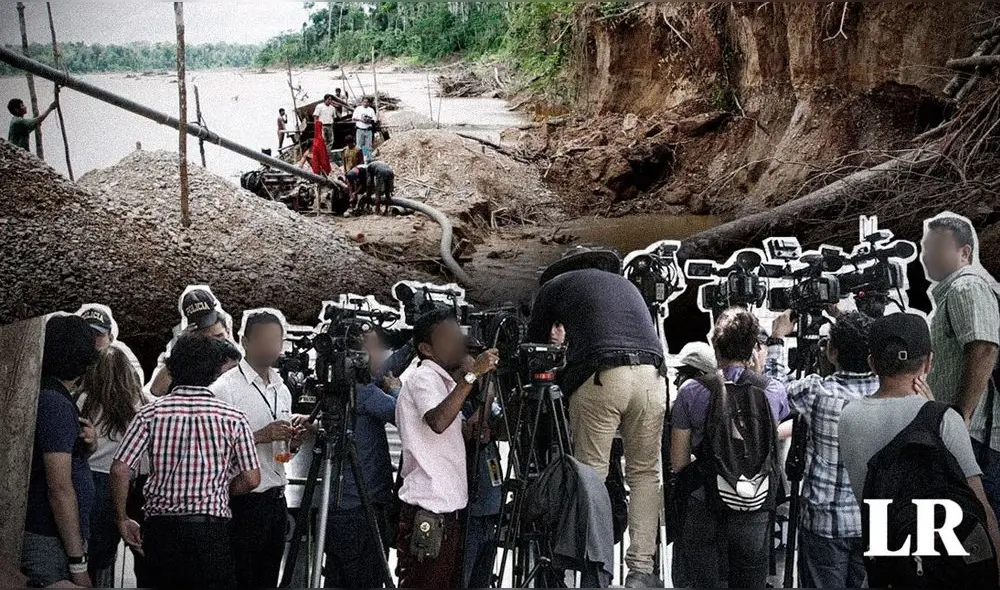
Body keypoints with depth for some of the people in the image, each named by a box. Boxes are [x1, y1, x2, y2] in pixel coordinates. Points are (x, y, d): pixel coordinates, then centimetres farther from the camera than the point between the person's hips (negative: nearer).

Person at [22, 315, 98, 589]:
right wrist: (78, 562, -20)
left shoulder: (43, 396, 11)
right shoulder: (57, 404, -17)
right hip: (51, 544, -9)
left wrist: (86, 446, 0)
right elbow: (60, 489, -22)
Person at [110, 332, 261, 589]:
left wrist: (122, 519, 7)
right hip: (210, 527, -2)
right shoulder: (233, 418, -3)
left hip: (159, 526, 3)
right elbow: (251, 479, -2)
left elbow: (119, 470, -5)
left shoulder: (150, 413, 0)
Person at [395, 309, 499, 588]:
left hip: (449, 508, 9)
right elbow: (438, 421, -27)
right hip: (427, 512, -9)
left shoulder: (444, 381, 20)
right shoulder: (424, 378, -8)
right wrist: (473, 374, -23)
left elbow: (462, 431, 21)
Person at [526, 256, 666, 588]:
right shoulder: (624, 283, 35)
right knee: (644, 473, 9)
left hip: (601, 377, -4)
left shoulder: (554, 286, 22)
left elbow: (534, 345, 25)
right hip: (651, 373, 4)